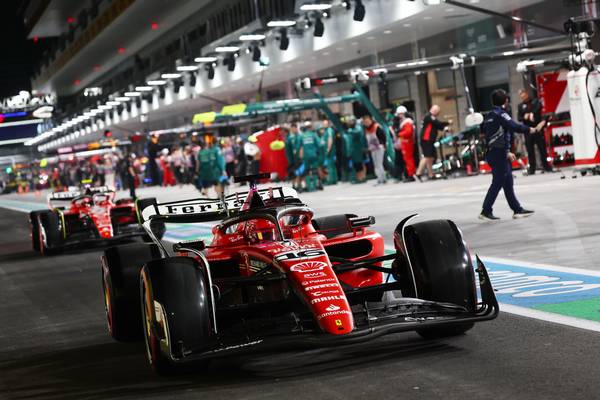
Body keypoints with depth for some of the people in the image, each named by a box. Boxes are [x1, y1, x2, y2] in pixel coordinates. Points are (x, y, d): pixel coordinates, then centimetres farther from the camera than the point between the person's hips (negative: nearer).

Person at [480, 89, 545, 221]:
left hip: (493, 152, 9)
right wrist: (534, 129, -18)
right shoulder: (500, 114, -12)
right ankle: (486, 211, -4)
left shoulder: (489, 116, 15)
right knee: (498, 183, -6)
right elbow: (515, 127, -24)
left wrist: (507, 152, 22)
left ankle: (517, 210, 12)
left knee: (508, 183, 10)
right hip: (499, 154, -9)